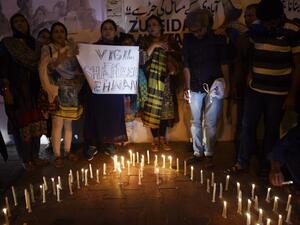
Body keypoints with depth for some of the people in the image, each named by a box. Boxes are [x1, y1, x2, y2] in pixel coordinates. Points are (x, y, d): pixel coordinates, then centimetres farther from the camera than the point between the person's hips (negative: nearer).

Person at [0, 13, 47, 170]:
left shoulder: (34, 44, 12)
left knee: (36, 122, 7)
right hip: (16, 90, -5)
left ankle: (35, 156, 21)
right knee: (21, 124, 0)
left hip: (34, 90, 5)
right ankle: (26, 160, 11)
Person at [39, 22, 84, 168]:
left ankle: (67, 151, 23)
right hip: (57, 91, -3)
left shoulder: (72, 48, 9)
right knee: (57, 124, -6)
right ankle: (57, 155, 6)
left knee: (68, 123, 10)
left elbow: (79, 68, 9)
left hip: (71, 91, 3)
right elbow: (43, 69, -9)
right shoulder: (47, 49, 0)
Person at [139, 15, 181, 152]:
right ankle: (155, 139, 12)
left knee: (165, 107, 2)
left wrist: (174, 69, -9)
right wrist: (153, 46, -15)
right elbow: (141, 59, -8)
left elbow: (177, 57, 7)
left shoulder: (169, 40, 9)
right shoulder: (144, 42, 7)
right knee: (152, 109, -2)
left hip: (165, 80, 1)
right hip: (150, 81, -1)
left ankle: (163, 138, 18)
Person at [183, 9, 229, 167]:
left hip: (214, 87, -2)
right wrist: (187, 87, 3)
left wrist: (226, 84, -6)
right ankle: (198, 152, 22)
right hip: (195, 88, 2)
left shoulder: (218, 40, -2)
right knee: (196, 122, 9)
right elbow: (186, 65, 4)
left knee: (211, 124, 1)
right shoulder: (188, 40, 2)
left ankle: (209, 154, 16)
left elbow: (224, 64, 2)